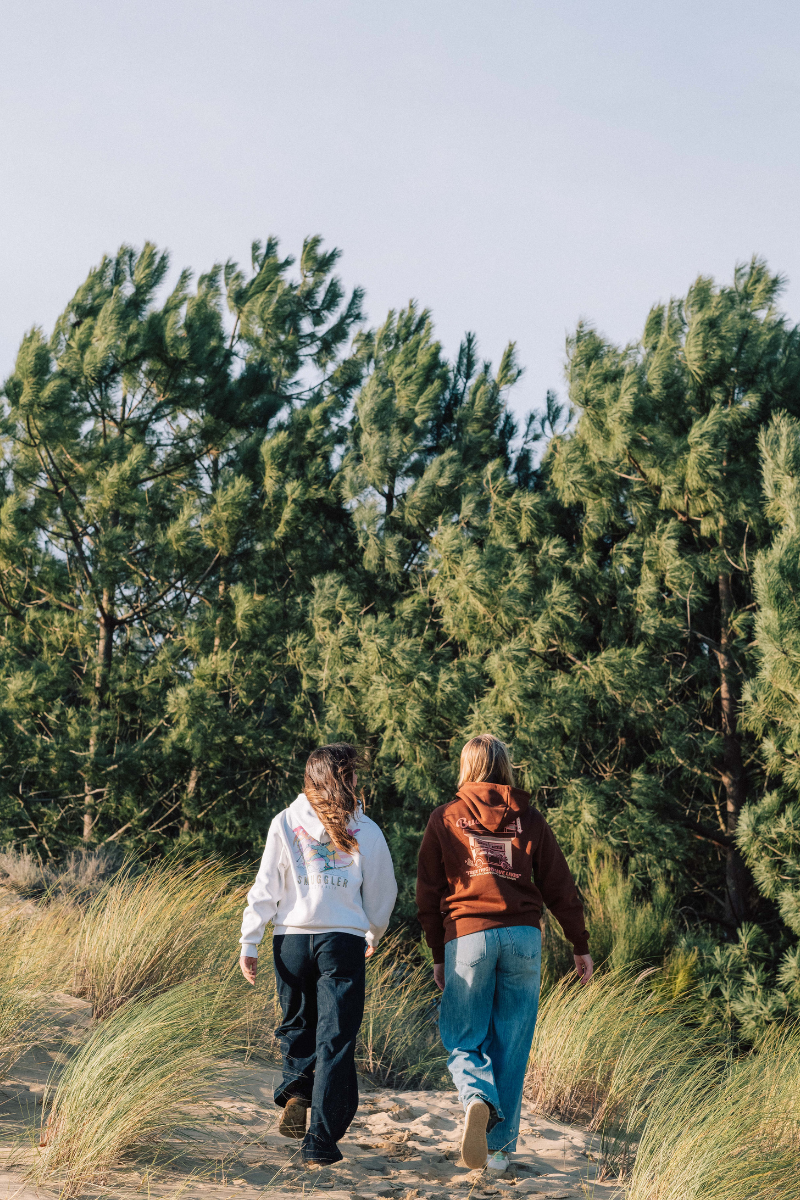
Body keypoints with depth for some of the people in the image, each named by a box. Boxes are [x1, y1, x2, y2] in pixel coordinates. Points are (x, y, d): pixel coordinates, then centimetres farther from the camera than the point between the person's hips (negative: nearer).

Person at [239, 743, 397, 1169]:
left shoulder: (286, 823, 3)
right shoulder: (366, 831, 4)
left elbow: (265, 888, -1)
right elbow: (382, 894, 12)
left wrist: (249, 943, 3)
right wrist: (373, 936, 30)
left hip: (292, 938, 1)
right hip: (343, 941, -1)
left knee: (297, 1025, 22)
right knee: (335, 1041, 2)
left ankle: (295, 1091, 0)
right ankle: (320, 1143, -2)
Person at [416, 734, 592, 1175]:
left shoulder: (445, 817, 7)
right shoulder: (529, 819, 9)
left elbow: (429, 891, 8)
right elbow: (559, 886, 10)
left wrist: (437, 954, 15)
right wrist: (581, 946, 18)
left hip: (466, 936, -2)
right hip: (523, 937, 2)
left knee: (463, 1040, 7)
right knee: (511, 1045, 9)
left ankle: (477, 1099, -23)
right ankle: (500, 1146, 12)